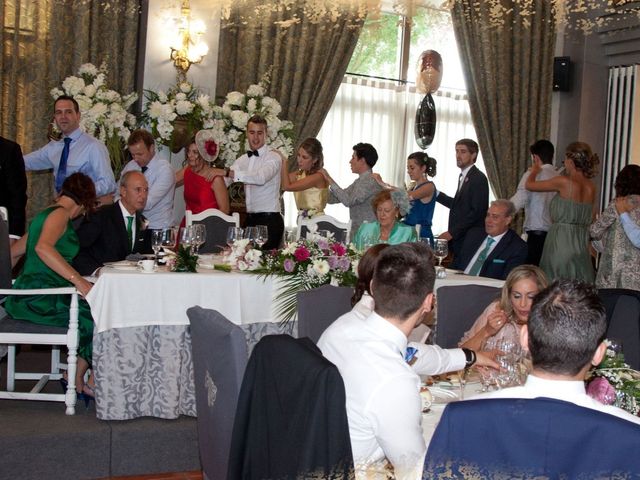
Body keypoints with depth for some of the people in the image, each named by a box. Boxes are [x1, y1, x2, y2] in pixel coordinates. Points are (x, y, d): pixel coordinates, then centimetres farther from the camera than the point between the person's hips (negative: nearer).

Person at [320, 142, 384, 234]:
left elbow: (348, 201, -22)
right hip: (356, 230, 8)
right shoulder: (359, 181, 16)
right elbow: (334, 199, 18)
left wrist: (330, 180, -15)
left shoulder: (371, 181, -13)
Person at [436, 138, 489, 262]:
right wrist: (436, 194, 13)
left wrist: (452, 232, -18)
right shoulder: (463, 177, 17)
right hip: (458, 238, 8)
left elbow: (477, 212, -18)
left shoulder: (479, 178, -11)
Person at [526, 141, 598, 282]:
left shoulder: (564, 182, -11)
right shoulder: (591, 187, 8)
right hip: (582, 244, 6)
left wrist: (535, 169, 20)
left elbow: (529, 185, -1)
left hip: (561, 240, -6)